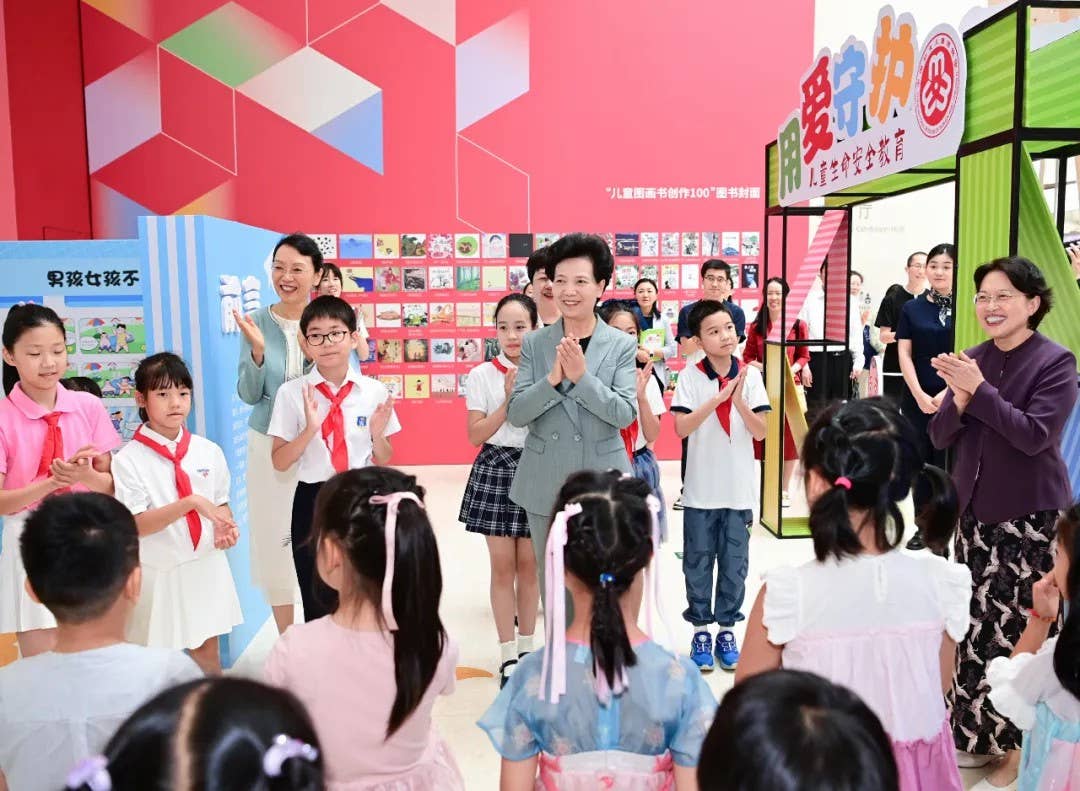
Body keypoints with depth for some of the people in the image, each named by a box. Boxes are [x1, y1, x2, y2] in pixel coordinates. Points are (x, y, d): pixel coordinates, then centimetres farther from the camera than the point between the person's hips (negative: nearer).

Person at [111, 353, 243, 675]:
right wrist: (190, 503, -28)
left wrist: (225, 527, -11)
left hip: (206, 566, 3)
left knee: (207, 649, 16)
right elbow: (136, 525, -16)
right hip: (158, 572, -3)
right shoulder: (129, 460, -12)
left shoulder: (209, 451, 0)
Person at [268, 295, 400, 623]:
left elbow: (384, 460, 8)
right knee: (317, 602, 9)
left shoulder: (374, 392, -1)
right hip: (312, 501, -1)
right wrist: (309, 430, -19)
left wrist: (378, 435, -13)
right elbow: (280, 462, -4)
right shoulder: (292, 393, -5)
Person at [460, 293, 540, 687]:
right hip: (495, 469, 0)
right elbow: (475, 435, -5)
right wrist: (508, 401, -13)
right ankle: (507, 654, 14)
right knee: (503, 566, 3)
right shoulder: (482, 375, 0)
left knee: (529, 565, 8)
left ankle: (526, 646, 24)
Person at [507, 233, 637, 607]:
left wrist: (582, 376, -21)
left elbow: (625, 414, -10)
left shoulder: (622, 345, -2)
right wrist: (553, 378, -20)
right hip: (545, 483, 1)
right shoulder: (534, 343, 0)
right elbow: (515, 414, -5)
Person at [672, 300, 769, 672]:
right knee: (698, 563, 9)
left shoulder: (750, 375, -2)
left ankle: (726, 628, 25)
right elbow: (681, 428, -14)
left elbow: (761, 432, -4)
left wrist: (739, 402, -21)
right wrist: (718, 398, -22)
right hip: (701, 488, -1)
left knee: (734, 564, 11)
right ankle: (701, 630, 23)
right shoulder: (690, 376, -6)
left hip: (739, 488, 1)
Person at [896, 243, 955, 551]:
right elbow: (904, 355, 3)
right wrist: (920, 395, -7)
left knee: (946, 464, -2)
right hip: (918, 399, 2)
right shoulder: (912, 308, 6)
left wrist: (947, 393, -11)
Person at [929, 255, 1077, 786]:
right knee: (975, 625, 11)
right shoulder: (972, 360, 4)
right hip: (975, 510, 5)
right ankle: (979, 736, 27)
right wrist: (959, 398, -15)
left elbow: (1034, 435, -21)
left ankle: (1020, 746, 15)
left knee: (1019, 630, -3)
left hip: (1030, 517, -5)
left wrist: (979, 390, -23)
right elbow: (940, 437, 3)